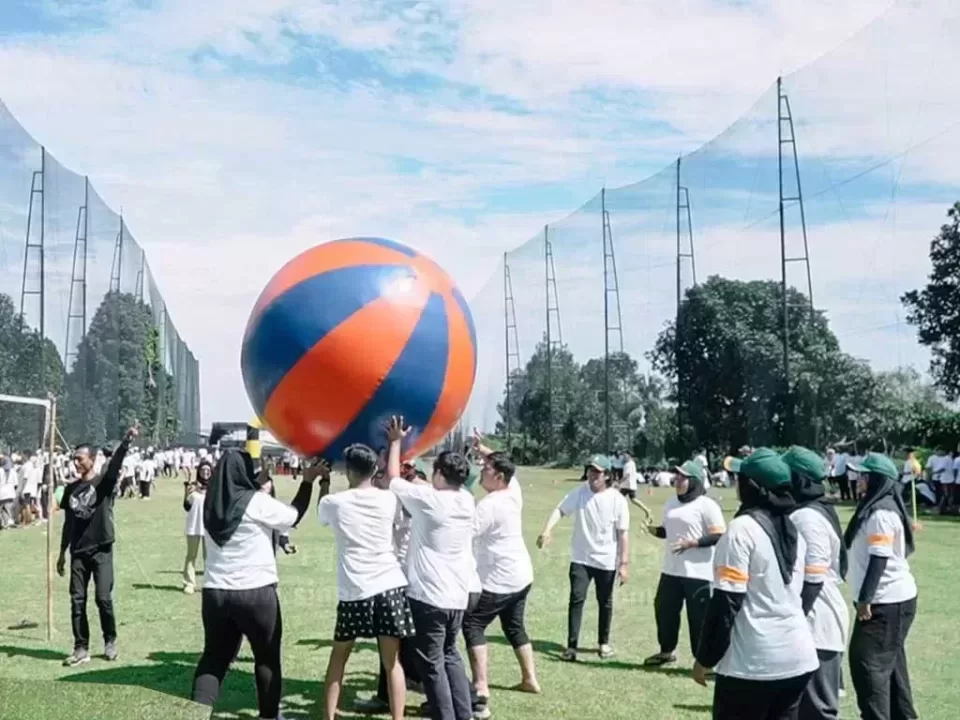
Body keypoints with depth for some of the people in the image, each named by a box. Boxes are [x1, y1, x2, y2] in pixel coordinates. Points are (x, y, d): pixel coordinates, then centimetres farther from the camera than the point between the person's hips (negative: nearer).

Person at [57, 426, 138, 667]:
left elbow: (115, 462, -24)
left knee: (103, 598, -5)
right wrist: (62, 553, 17)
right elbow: (68, 523, 17)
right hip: (78, 552, 4)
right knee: (77, 600, 3)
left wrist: (126, 441, -42)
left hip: (101, 550, -4)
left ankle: (110, 642, 13)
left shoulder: (104, 481, -4)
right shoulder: (71, 489, 10)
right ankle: (81, 648, 11)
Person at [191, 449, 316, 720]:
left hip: (215, 591, 5)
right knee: (267, 656, 11)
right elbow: (293, 516, 1)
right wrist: (308, 481, 10)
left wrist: (259, 487, 19)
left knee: (214, 656, 12)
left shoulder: (213, 504, 4)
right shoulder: (257, 502, -11)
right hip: (255, 591, -5)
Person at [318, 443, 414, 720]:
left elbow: (322, 518, 23)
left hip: (353, 591, 0)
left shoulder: (333, 502, 0)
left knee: (339, 656, 18)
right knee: (392, 662, 5)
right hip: (390, 585, 1)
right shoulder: (388, 499, 3)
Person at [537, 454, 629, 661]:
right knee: (576, 599, -7)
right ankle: (572, 645, -2)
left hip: (607, 561, 0)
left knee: (605, 603, 13)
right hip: (581, 558, 1)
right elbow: (560, 510, -17)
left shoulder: (617, 500, -10)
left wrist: (624, 563, -11)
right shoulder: (580, 493, -6)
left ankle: (603, 642, 31)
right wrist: (547, 530, -35)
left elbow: (623, 534, -8)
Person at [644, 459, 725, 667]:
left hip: (698, 573, -8)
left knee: (699, 617, -1)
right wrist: (654, 530, -1)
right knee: (664, 609, 17)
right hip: (671, 570, 8)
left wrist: (691, 543, -24)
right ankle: (667, 651, 35)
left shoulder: (707, 505, -12)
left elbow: (719, 536, -16)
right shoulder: (671, 503, 12)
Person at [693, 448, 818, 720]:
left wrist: (705, 657, -7)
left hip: (752, 661, -7)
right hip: (797, 657, 7)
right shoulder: (793, 530, 11)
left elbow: (726, 601, -14)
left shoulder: (742, 528, -13)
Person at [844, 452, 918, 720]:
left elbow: (879, 559, -22)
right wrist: (867, 597, 20)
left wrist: (865, 598, -21)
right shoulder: (877, 508, 12)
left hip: (886, 601, -10)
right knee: (890, 660, 18)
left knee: (867, 663, -9)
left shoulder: (881, 513, -18)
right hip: (892, 598, 10)